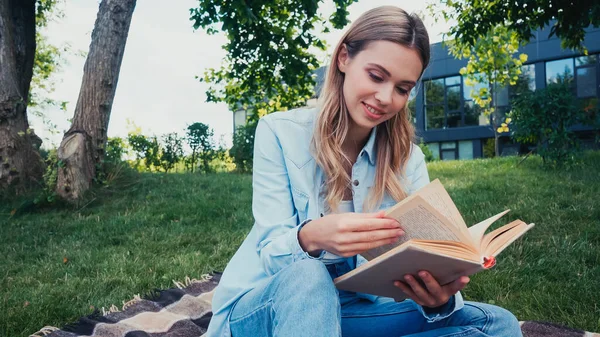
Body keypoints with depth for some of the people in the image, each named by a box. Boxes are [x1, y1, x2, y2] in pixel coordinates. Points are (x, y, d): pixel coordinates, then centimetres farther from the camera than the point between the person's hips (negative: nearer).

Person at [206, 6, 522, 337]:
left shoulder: (408, 159, 0)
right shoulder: (279, 132, -10)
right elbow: (271, 253, -15)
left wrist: (439, 297, -32)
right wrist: (310, 237, -39)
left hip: (355, 309, 4)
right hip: (259, 309, -3)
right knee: (307, 277, -38)